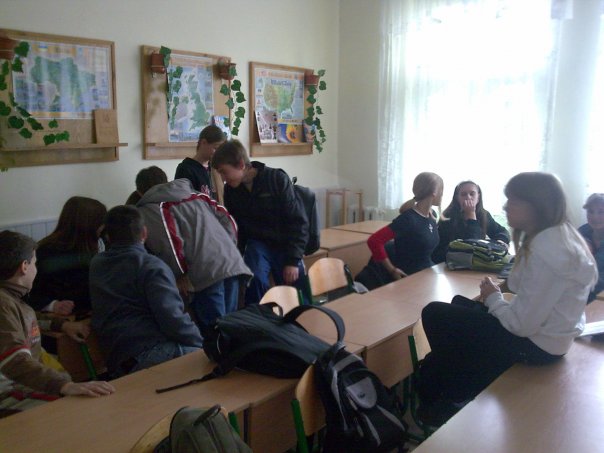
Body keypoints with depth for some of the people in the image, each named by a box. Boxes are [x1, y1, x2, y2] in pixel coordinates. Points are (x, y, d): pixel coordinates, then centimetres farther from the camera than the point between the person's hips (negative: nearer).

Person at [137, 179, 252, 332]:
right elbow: (228, 220, 22)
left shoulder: (148, 210, 9)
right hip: (232, 263, 7)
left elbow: (169, 240, -8)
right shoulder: (197, 195, 30)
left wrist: (179, 274, 3)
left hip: (206, 272, -7)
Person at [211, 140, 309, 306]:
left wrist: (293, 260, -17)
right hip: (257, 244, 2)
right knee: (256, 280, -27)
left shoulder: (277, 179, -15)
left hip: (285, 245, -1)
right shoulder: (230, 191, -2)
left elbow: (298, 221, -14)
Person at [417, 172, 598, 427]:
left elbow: (522, 324, -27)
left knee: (435, 315, -2)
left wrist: (493, 298, -10)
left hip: (536, 343, -10)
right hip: (544, 329, 10)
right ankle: (459, 396, 28)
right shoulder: (558, 235, 4)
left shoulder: (547, 251, -27)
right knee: (459, 305, 20)